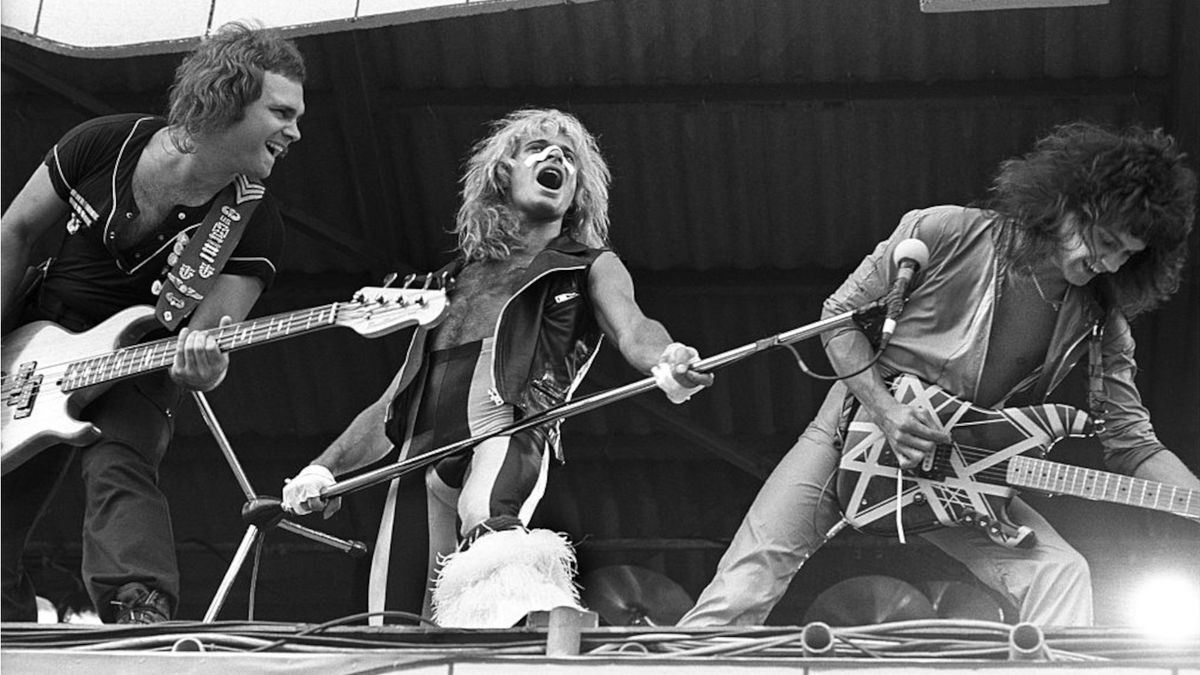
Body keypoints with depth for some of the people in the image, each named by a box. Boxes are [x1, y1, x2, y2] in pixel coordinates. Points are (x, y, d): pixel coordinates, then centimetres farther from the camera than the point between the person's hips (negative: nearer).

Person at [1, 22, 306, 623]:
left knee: (119, 472, -33)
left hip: (135, 373, -2)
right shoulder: (104, 145, -13)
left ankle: (141, 615, -46)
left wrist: (201, 367, -44)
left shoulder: (252, 225, -16)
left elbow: (203, 338, -20)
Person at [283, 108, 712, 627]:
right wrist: (323, 469, 17)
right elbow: (393, 407, 33)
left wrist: (666, 361, -26)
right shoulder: (456, 279, 34)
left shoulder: (590, 267, 23)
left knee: (490, 526, -40)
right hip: (422, 455, 5)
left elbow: (631, 329, 0)